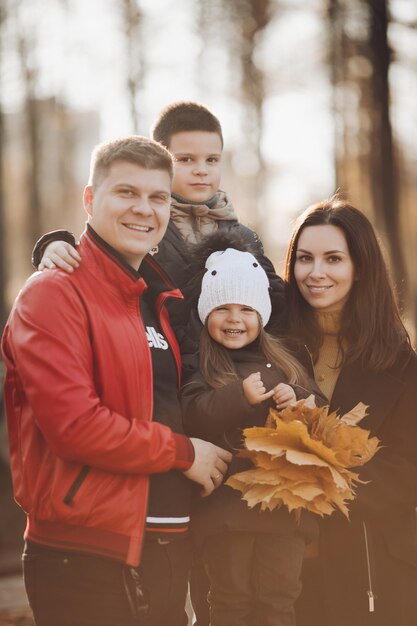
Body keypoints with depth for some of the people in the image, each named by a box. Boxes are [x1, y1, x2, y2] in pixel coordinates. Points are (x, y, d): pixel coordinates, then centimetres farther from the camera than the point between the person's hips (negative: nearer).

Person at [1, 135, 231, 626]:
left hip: (167, 548, 8)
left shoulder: (159, 300, 16)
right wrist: (182, 452, -12)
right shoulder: (54, 295, -10)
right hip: (86, 561, -8)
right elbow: (72, 422, -20)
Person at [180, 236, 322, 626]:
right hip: (226, 503, -3)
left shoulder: (283, 361, 12)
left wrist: (297, 401, -9)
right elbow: (190, 419, -16)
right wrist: (239, 397, -24)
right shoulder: (198, 366, 0)